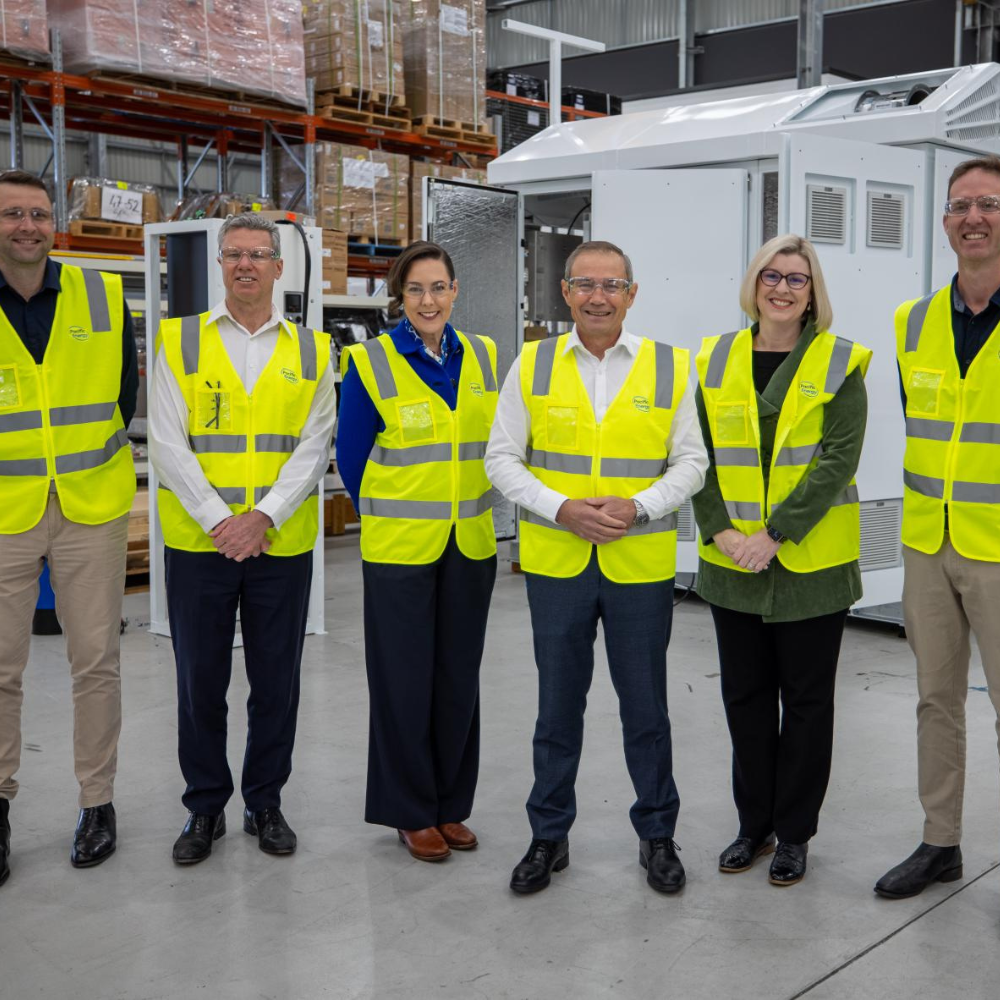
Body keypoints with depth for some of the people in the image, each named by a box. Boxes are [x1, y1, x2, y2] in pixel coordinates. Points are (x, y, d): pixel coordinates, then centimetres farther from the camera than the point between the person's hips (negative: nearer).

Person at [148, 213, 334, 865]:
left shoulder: (312, 351, 6)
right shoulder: (179, 342, 3)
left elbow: (314, 447, -1)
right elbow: (169, 444, -4)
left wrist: (264, 516, -14)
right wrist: (217, 520, -14)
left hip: (282, 544, 1)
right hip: (198, 542, 0)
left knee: (277, 683, 9)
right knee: (200, 681, 8)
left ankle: (266, 802, 26)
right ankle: (205, 807, 24)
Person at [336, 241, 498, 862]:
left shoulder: (484, 358, 6)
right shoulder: (370, 364, -6)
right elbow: (352, 457, 0)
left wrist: (471, 509, 12)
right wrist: (394, 517, 8)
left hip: (471, 546, 4)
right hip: (400, 548, -4)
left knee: (459, 677, 10)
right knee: (405, 679, 2)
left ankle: (451, 806, 24)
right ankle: (411, 812, 17)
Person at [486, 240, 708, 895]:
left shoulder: (670, 368, 2)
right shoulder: (532, 366, 2)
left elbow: (691, 462, 4)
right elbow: (503, 458, 3)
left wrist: (638, 507, -13)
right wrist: (562, 509, -12)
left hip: (641, 564, 0)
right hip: (556, 563, 1)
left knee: (646, 707, 10)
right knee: (558, 705, 11)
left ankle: (657, 835, 27)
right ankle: (549, 836, 26)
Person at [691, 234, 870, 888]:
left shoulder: (840, 364, -3)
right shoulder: (717, 360, 6)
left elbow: (838, 459, -11)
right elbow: (699, 453, 3)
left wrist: (778, 533, -19)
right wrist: (718, 529, -11)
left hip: (811, 562, -3)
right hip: (732, 563, 3)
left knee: (806, 700, 8)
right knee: (746, 695, 11)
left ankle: (794, 833, 22)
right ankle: (754, 825, 27)